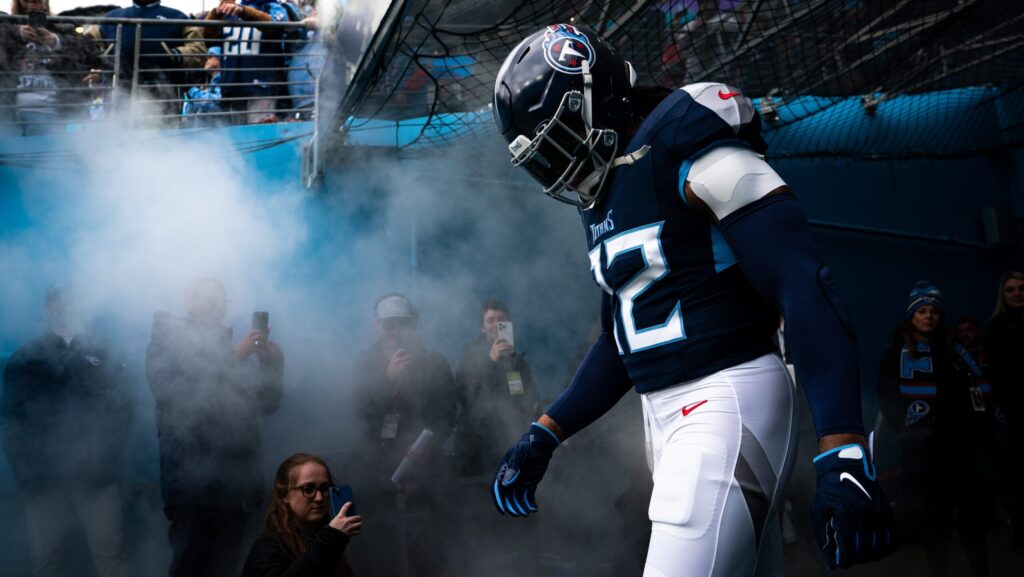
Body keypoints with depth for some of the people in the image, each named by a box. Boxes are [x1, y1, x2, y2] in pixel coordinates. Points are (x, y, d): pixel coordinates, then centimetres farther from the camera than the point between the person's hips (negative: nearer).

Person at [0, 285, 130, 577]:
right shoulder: (26, 357, 14)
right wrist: (25, 468, -3)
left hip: (97, 474, -1)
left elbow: (121, 406, 5)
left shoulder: (102, 352, 13)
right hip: (43, 476, 1)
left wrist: (109, 455, -7)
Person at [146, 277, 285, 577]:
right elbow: (172, 392, -12)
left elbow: (267, 403, 17)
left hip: (236, 483, 5)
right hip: (193, 482, -5)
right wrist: (233, 357, -15)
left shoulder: (233, 350, 20)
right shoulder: (167, 341, 6)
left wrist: (273, 363, -1)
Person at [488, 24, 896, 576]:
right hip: (664, 413, 9)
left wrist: (843, 455, -27)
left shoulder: (685, 149, -13)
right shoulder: (602, 204, 15)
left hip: (727, 401, -9)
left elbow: (805, 289, -20)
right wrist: (543, 435, 17)